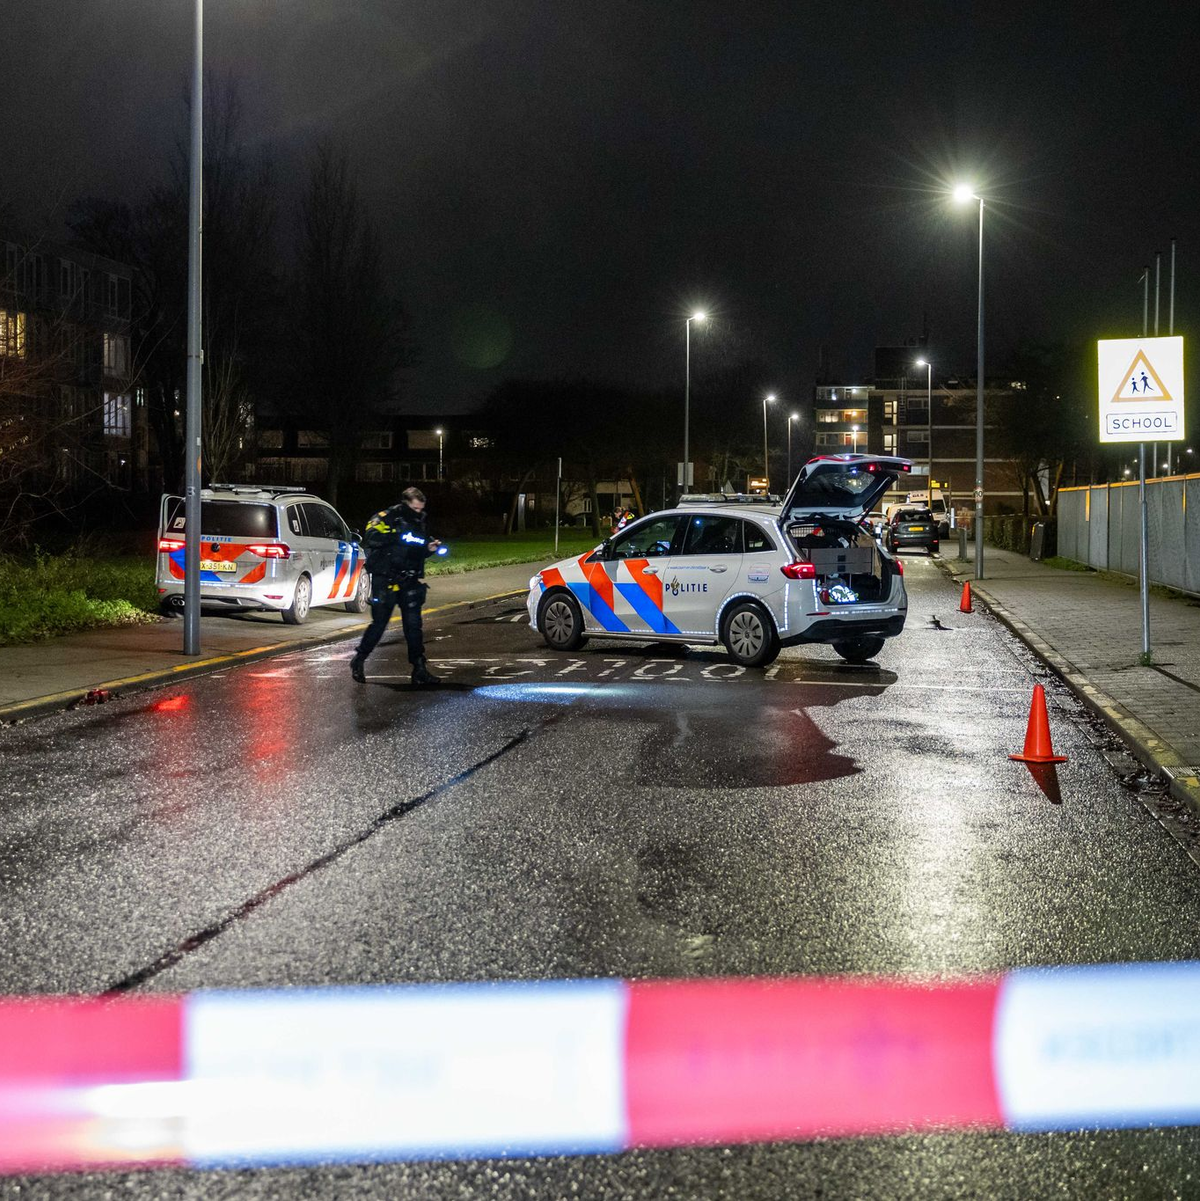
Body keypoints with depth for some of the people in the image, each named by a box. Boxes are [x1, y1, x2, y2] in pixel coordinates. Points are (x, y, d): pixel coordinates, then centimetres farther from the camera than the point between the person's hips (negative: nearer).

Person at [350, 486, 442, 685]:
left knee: (413, 625, 2)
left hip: (410, 583, 5)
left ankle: (419, 669, 4)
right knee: (379, 624, 1)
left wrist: (428, 549, 0)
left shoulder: (418, 522, 13)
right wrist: (398, 537, -33)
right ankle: (358, 661, 20)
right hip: (385, 582, -5)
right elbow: (371, 538, -26)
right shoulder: (385, 518, -8)